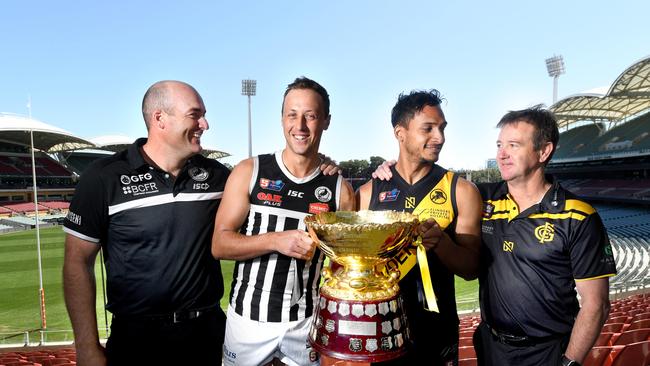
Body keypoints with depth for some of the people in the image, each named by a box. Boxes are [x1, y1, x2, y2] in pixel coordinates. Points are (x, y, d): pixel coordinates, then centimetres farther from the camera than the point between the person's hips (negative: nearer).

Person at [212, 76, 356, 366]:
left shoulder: (340, 189, -3)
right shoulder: (249, 172, -6)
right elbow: (219, 245, -9)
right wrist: (276, 240, -23)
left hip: (308, 322, 1)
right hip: (249, 317, 0)